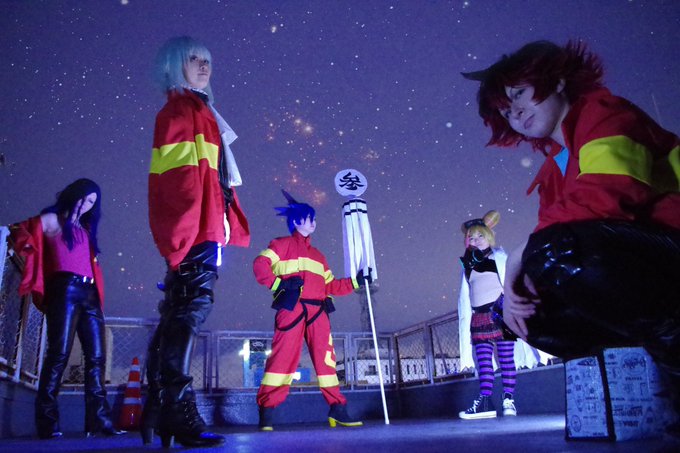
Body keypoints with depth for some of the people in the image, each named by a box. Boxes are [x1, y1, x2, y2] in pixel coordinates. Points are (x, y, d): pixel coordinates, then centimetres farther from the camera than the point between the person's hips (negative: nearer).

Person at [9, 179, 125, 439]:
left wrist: (96, 293, 14)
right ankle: (47, 421, -8)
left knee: (97, 356, -1)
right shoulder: (52, 221, 8)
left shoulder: (85, 228, 26)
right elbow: (21, 235, -1)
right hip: (65, 290, -6)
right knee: (59, 353, -11)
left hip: (89, 294, 6)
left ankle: (98, 420, -1)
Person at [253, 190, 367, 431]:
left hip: (317, 310, 6)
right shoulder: (283, 244, 11)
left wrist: (355, 282, 16)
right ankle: (266, 411, -8)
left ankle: (337, 409, 4)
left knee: (326, 357, 1)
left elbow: (329, 285, 24)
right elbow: (260, 264, -4)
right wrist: (277, 284, -15)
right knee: (283, 355, -12)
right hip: (291, 308, -6)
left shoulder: (317, 255, 29)